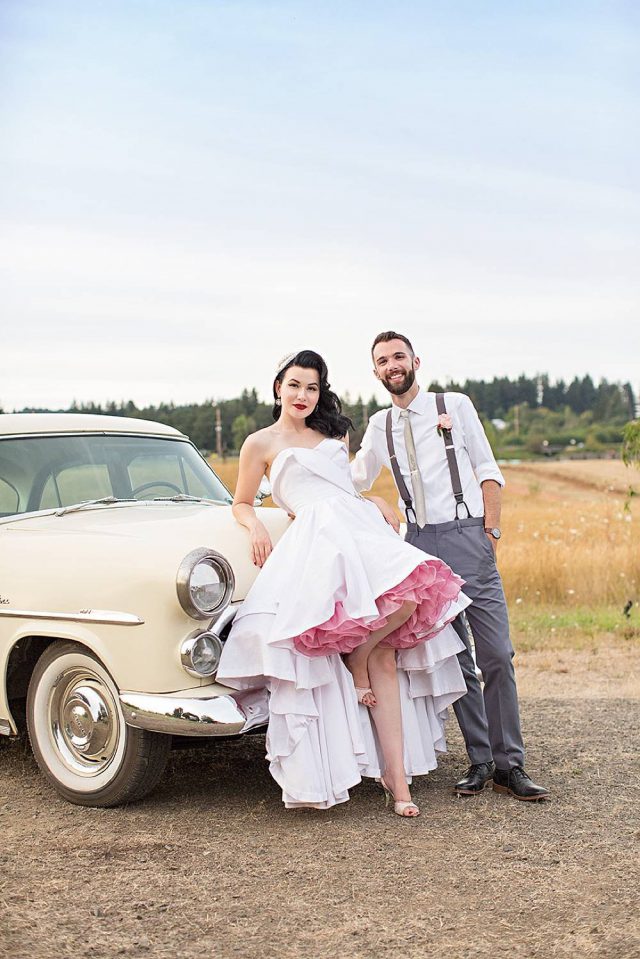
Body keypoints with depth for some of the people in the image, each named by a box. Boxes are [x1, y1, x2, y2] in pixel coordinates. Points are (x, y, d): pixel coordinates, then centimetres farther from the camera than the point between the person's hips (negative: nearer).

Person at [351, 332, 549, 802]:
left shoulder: (455, 405, 5)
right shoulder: (379, 426, 14)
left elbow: (488, 472, 5)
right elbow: (354, 480, 27)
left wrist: (491, 531, -5)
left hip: (466, 535, -3)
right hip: (419, 544, 3)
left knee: (496, 653, -7)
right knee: (454, 659, 3)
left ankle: (508, 765, 0)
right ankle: (480, 761, 11)